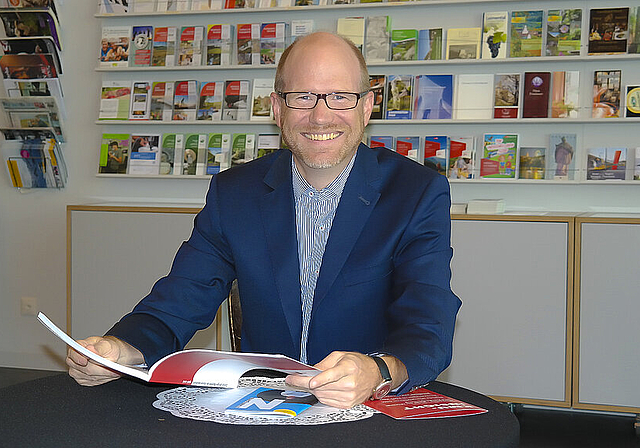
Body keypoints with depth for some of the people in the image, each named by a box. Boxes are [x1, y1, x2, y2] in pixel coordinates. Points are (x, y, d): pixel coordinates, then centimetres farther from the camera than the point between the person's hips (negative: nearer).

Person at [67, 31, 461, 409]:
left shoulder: (420, 193, -7)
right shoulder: (233, 193, 3)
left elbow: (428, 326, -17)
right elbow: (180, 301, -1)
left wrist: (379, 372, -40)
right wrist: (121, 350, -24)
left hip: (374, 416, -2)